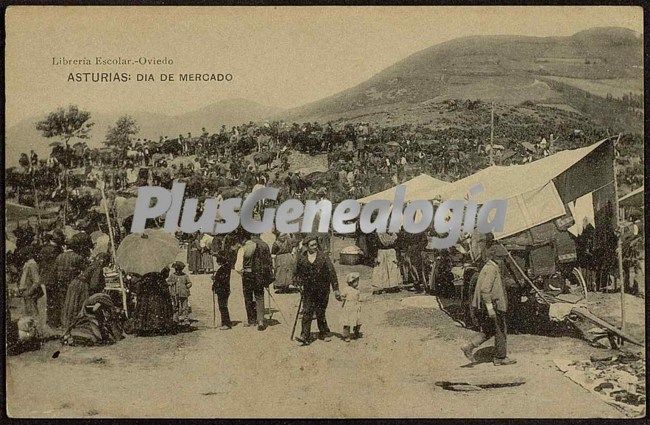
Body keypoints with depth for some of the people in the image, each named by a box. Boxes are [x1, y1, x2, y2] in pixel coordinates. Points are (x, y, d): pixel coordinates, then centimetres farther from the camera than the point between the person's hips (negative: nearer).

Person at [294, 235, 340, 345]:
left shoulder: (323, 256, -5)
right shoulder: (301, 258, 3)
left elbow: (332, 272, -6)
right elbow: (297, 273, 20)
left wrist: (336, 289, -10)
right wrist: (299, 283, 11)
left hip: (322, 290, -2)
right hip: (308, 290, 2)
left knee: (320, 313, 5)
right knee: (307, 312, -7)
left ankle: (324, 333, 24)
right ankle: (305, 336, -8)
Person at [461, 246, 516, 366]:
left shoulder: (486, 268, 15)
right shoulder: (491, 269, -16)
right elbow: (485, 289, -26)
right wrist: (490, 308, -27)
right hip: (493, 306, -10)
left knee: (488, 331, 17)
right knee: (500, 331, 4)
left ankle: (469, 347, 3)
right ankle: (501, 358, 13)